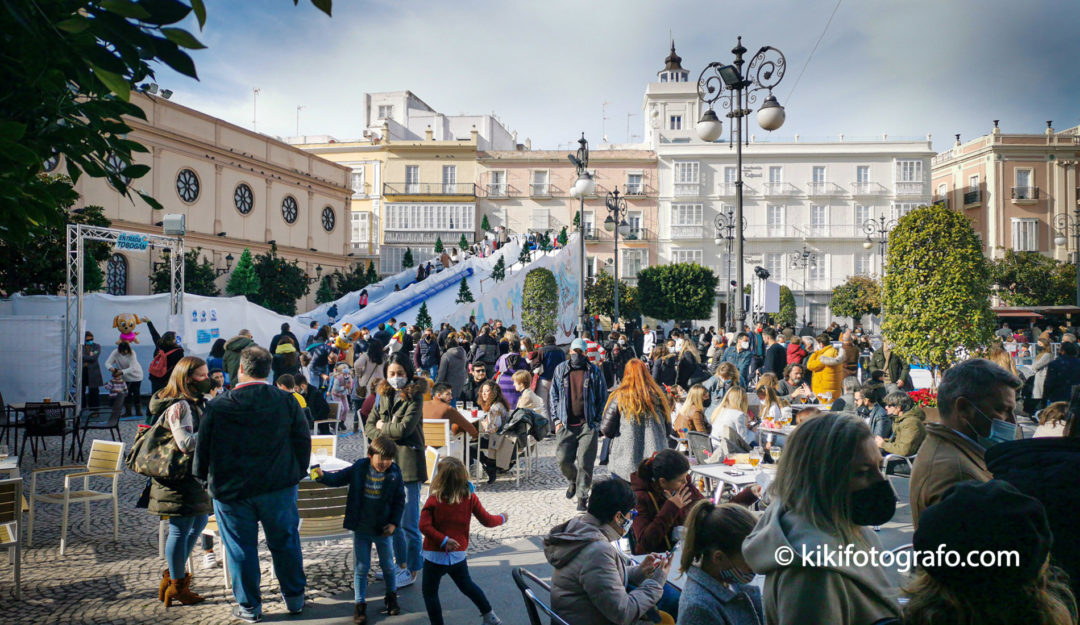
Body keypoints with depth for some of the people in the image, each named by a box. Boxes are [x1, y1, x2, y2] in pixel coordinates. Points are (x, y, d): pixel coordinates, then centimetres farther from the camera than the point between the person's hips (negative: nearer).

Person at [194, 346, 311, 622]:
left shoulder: (218, 406, -9)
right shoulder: (286, 402, -6)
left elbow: (202, 448, -1)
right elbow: (303, 441, 0)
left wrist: (202, 476, 16)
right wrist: (298, 473, 13)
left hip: (231, 490, -1)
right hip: (278, 487, 1)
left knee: (241, 549, 11)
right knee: (285, 542, 14)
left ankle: (249, 607, 22)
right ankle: (295, 598, 26)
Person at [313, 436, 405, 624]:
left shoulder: (395, 474, -10)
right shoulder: (358, 469, -9)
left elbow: (399, 501, -3)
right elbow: (339, 478, -2)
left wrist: (394, 523, -8)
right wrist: (323, 475, -21)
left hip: (383, 530, 0)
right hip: (360, 529, 0)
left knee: (388, 565, 16)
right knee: (361, 567, 6)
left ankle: (391, 598, 36)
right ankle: (359, 604, 18)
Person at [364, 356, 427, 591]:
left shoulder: (414, 398, -7)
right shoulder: (383, 397, 12)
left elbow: (404, 427, -17)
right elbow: (368, 427, 10)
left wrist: (382, 426, -1)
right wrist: (388, 435, -8)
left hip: (408, 463, -7)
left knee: (408, 521, -3)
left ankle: (412, 569, 10)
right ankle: (400, 563, 29)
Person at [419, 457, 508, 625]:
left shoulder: (434, 500, -14)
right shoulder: (470, 498, -7)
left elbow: (424, 526, -23)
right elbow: (487, 520, -1)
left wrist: (443, 540, -22)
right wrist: (502, 518, 17)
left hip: (435, 555, -4)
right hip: (459, 555, 4)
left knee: (430, 592, 13)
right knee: (467, 585, 27)